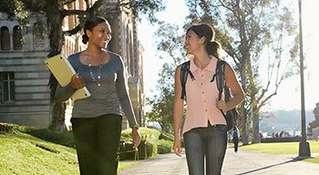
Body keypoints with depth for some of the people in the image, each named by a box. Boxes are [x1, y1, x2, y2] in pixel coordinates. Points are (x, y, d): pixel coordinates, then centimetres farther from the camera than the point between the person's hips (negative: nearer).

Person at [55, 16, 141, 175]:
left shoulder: (115, 60, 8)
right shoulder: (73, 60, 4)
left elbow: (123, 96, 13)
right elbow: (59, 96, 5)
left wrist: (134, 126, 10)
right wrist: (72, 87, -17)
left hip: (110, 117, -1)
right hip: (82, 120, 1)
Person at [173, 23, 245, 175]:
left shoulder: (222, 68, 0)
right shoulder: (182, 70, 3)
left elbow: (239, 94, 14)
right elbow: (178, 104, 8)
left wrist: (227, 106, -7)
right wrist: (176, 137, 9)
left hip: (217, 129, 0)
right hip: (193, 130, 0)